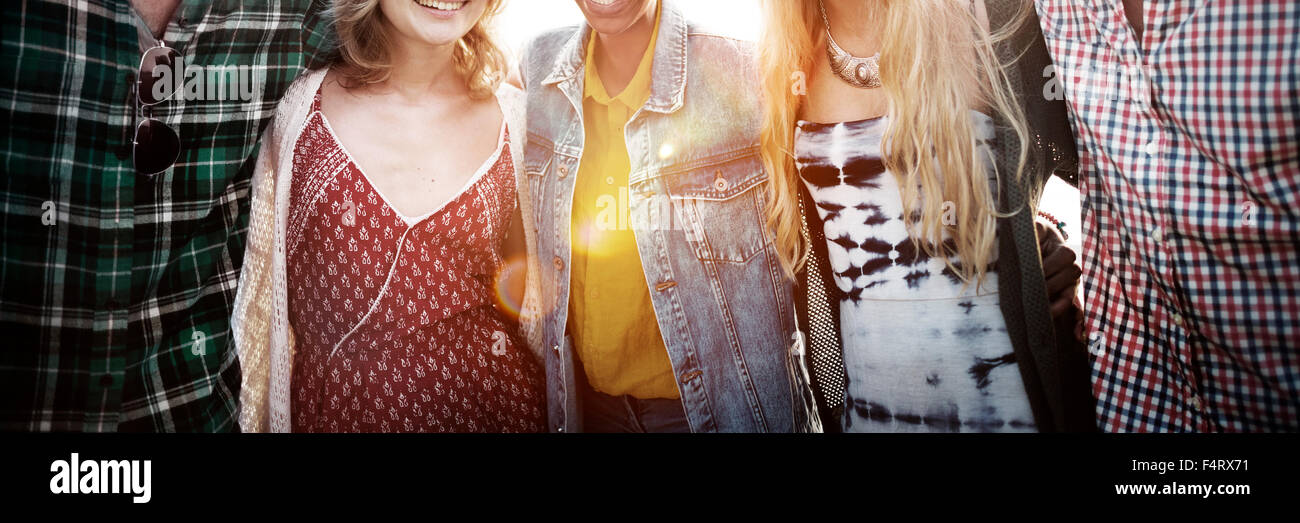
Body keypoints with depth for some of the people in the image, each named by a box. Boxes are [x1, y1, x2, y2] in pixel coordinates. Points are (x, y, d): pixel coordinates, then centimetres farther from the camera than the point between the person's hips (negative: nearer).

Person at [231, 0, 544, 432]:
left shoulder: (516, 116, -3)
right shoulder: (300, 102, -7)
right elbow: (259, 288, 0)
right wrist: (254, 419, 1)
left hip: (488, 404, 1)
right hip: (335, 409, 0)